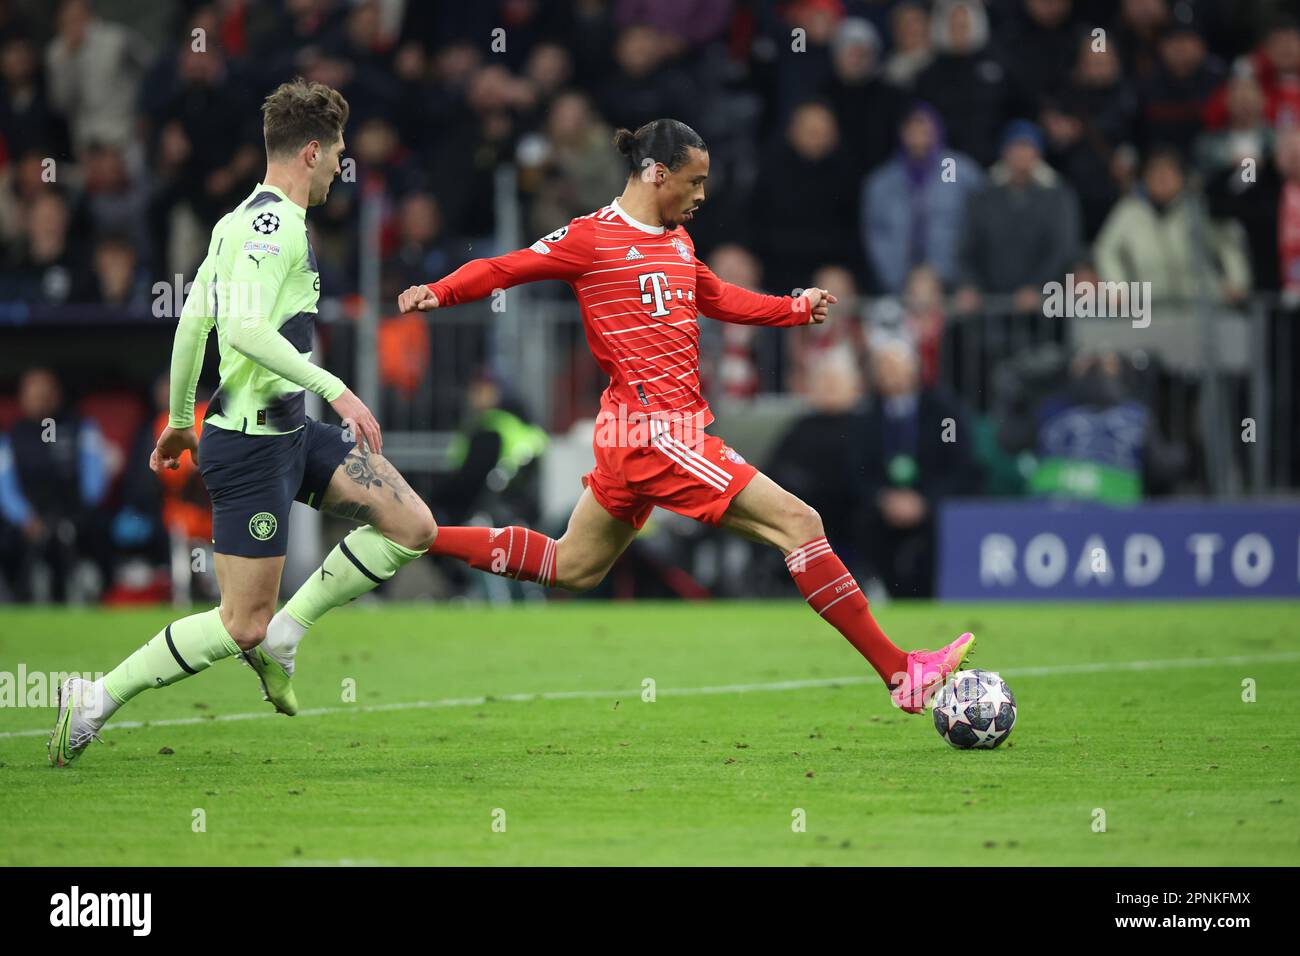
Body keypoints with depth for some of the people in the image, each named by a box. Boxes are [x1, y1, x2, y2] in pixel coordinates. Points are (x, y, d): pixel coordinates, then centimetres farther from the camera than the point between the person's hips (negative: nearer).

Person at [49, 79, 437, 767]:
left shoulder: (242, 220, 13)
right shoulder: (273, 223, -17)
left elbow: (192, 321, 19)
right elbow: (244, 329, -30)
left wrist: (180, 420, 27)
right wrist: (336, 390, -30)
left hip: (290, 429, 10)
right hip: (253, 439, -10)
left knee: (412, 527, 4)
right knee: (241, 625, -6)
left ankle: (280, 635, 10)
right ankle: (96, 701, 4)